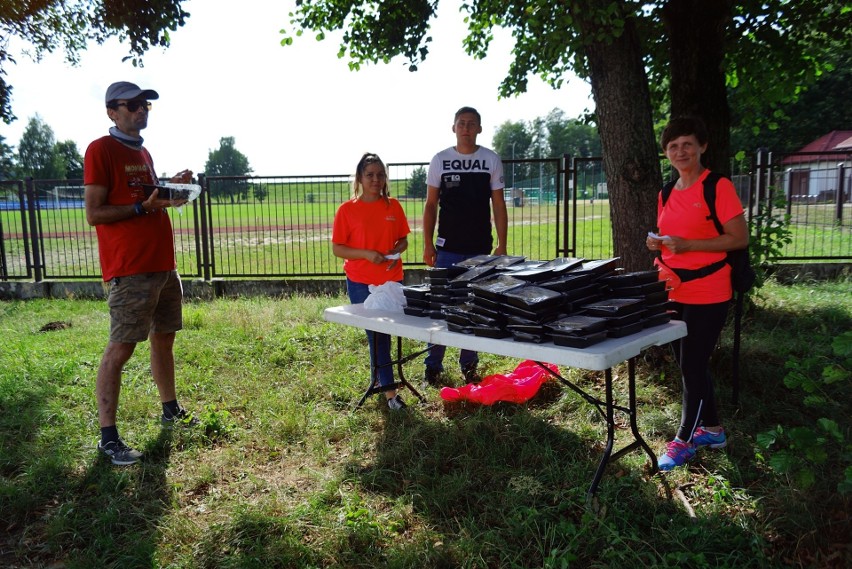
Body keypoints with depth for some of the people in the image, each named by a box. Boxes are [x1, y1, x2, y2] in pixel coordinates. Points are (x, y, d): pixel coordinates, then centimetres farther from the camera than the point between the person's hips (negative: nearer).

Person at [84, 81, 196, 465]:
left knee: (164, 339, 15)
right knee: (120, 349, -6)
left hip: (163, 265, 9)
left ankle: (170, 410, 29)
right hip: (129, 271, -8)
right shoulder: (101, 150, -8)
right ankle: (107, 437, 1)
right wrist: (144, 206, -21)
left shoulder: (143, 153, 17)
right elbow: (94, 213, -13)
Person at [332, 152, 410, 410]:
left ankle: (379, 378, 32)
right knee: (377, 335, -1)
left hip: (392, 280, 3)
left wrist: (395, 252, -11)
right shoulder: (347, 210, -5)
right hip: (361, 283, -3)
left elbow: (403, 240, 11)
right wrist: (366, 254, -18)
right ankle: (389, 389, 5)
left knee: (382, 333, 11)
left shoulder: (393, 206, 4)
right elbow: (337, 248, -4)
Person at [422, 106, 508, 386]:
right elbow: (431, 204, 5)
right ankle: (433, 365, 14)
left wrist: (502, 245, -1)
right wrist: (428, 245, -1)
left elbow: (499, 205, 4)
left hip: (480, 248, 1)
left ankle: (469, 365, 20)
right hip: (447, 248, 0)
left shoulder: (491, 160, 2)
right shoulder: (440, 160, 2)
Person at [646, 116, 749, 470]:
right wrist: (659, 244, -1)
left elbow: (740, 238, -15)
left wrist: (686, 245, -22)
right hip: (675, 292, 7)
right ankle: (712, 430, 31)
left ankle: (684, 440, 14)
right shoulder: (667, 194, 11)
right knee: (689, 364, 15)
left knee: (692, 366, -2)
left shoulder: (719, 187, -10)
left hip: (707, 294, -7)